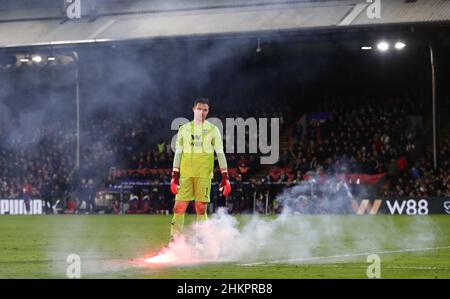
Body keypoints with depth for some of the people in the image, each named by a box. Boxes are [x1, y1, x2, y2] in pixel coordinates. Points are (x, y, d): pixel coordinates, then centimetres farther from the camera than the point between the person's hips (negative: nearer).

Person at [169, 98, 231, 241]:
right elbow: (178, 153, 13)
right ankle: (174, 239, -2)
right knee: (179, 207, -5)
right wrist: (174, 175, 5)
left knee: (201, 208, -3)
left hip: (204, 174, -2)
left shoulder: (212, 130, 7)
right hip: (185, 173, 2)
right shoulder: (184, 129, 12)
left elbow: (220, 153, 5)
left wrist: (225, 177, -2)